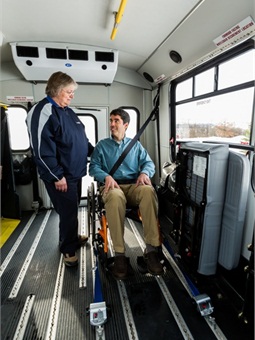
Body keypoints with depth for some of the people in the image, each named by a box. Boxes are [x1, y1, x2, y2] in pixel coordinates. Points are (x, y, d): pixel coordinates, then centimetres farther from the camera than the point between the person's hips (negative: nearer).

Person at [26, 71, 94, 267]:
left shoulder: (68, 111, 14)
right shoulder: (43, 112, -15)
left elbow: (81, 138, 23)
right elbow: (41, 149, -21)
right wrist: (57, 176, -20)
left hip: (75, 172, 9)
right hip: (61, 176, -8)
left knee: (72, 209, 20)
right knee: (68, 211, 2)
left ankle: (71, 237, 41)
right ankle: (69, 249, 23)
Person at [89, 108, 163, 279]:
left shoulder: (136, 144, 23)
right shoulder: (102, 145, 19)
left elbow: (149, 163, 12)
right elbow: (93, 167, 7)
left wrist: (144, 173, -12)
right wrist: (106, 176, -15)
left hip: (134, 186, 2)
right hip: (113, 186, -1)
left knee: (149, 191, -36)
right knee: (115, 196, -40)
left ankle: (152, 249, -31)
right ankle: (119, 254, -33)